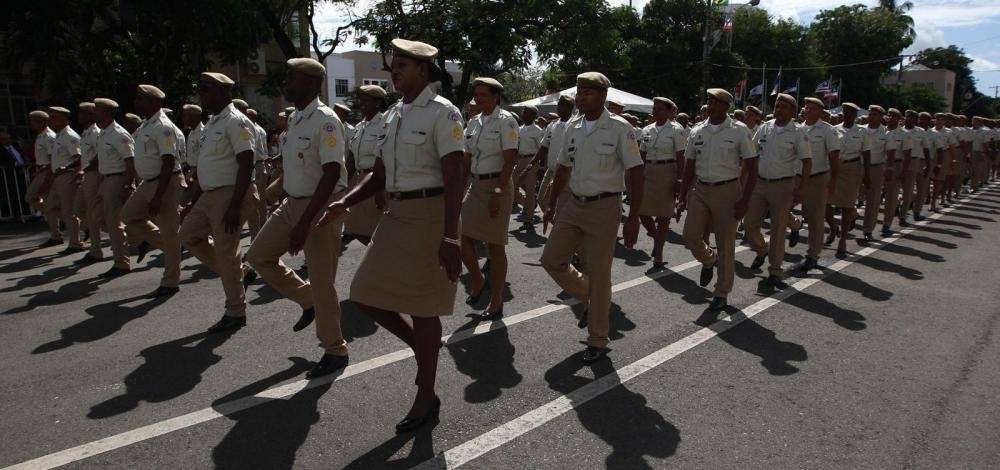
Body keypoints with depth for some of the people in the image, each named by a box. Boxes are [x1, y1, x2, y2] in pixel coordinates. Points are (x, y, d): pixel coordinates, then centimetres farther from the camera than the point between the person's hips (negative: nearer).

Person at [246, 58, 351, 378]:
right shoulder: (296, 119, 10)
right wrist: (296, 216, 19)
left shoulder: (325, 120, -17)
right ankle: (308, 301, 27)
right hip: (293, 203, 9)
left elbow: (332, 173, -23)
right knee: (259, 255, 13)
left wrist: (305, 222, -26)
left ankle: (335, 351, 14)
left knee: (322, 280, -2)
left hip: (321, 206, -9)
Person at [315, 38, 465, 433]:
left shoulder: (443, 113, -10)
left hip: (429, 213, -8)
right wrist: (345, 203, 1)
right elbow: (380, 174, 17)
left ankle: (426, 398, 19)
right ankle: (423, 348, 31)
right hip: (396, 213, 8)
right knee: (366, 296, 8)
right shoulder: (393, 115, 13)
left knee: (421, 307, 1)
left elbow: (454, 180, -16)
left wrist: (450, 237, -24)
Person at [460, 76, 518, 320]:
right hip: (476, 185, 7)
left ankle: (496, 302, 11)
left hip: (498, 185, -6)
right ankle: (477, 281, 25)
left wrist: (497, 193, -20)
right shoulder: (474, 122, 12)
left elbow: (510, 160, -15)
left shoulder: (506, 121, -8)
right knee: (462, 236, 0)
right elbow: (467, 159, 14)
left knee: (495, 244, -1)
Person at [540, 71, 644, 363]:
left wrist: (633, 218, -16)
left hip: (604, 208, -6)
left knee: (598, 273, -1)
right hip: (573, 205, 6)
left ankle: (598, 342, 14)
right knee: (551, 260, 6)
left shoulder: (619, 128, -10)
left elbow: (636, 173, -11)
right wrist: (552, 206, 18)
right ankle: (588, 298, 32)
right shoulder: (573, 127, 8)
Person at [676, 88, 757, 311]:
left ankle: (721, 293, 17)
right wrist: (682, 199, 7)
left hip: (727, 191, -3)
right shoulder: (697, 132, 5)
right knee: (690, 236, -5)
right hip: (700, 190, 3)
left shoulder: (738, 131, -5)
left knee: (726, 244, 2)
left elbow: (752, 168, -4)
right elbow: (689, 168, 11)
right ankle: (709, 260, 30)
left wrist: (744, 200, -12)